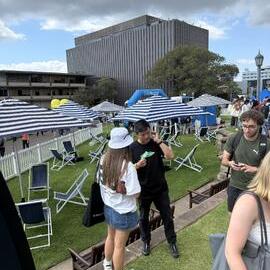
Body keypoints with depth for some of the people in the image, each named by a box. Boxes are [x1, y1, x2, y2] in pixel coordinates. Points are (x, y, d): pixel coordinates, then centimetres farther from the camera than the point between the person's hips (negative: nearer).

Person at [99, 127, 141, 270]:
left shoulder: (104, 159, -10)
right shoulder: (128, 167, -29)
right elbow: (135, 194, -23)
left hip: (108, 207, 7)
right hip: (124, 211, -7)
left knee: (111, 236, 30)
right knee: (119, 245, 14)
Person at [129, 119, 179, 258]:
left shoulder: (156, 143, -6)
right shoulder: (132, 148, -10)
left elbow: (170, 156, -18)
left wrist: (159, 140, -21)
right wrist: (137, 165, -27)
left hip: (160, 188, 1)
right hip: (143, 190, -1)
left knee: (167, 216, 12)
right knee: (143, 217, 16)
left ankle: (172, 242, 33)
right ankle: (146, 241, 40)